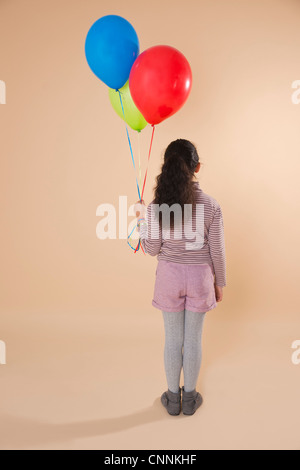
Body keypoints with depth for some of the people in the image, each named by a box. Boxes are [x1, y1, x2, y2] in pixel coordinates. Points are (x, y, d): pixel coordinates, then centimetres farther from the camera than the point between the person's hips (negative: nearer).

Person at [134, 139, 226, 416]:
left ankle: (173, 398, 36)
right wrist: (219, 283, 7)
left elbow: (152, 249, -6)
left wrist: (142, 219, 6)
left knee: (173, 339, 17)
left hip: (169, 277, 1)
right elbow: (217, 252, -8)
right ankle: (190, 398, 36)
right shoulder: (211, 206, -14)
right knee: (193, 339, 17)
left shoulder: (157, 207, -13)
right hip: (199, 278, 0)